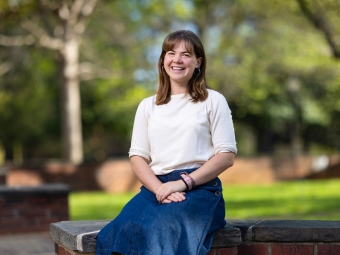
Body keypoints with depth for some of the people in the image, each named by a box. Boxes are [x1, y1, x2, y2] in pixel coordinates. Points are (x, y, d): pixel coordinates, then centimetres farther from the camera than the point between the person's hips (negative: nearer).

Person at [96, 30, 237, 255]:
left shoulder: (213, 101, 10)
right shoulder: (148, 106, 20)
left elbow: (227, 155, 2)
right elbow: (137, 156, 12)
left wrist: (183, 182, -11)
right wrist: (159, 189, -9)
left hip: (199, 187, -3)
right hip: (155, 187, 3)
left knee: (163, 230, -36)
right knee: (118, 232, -30)